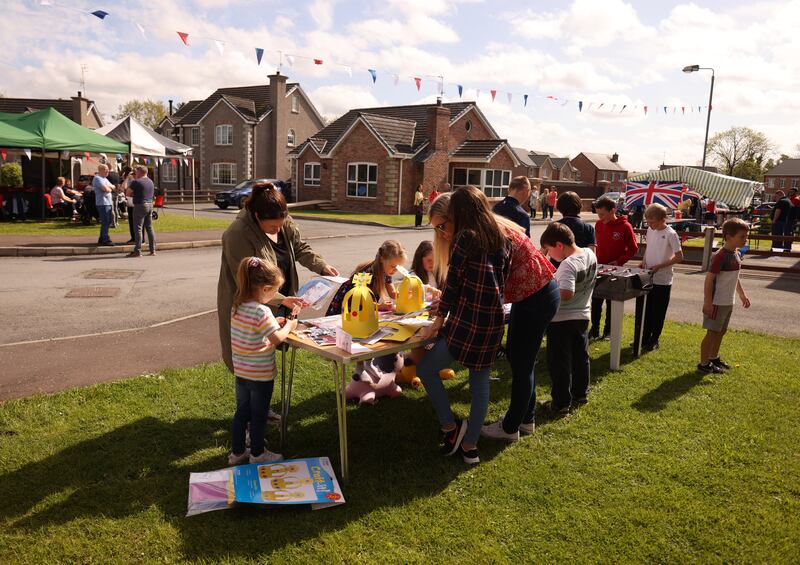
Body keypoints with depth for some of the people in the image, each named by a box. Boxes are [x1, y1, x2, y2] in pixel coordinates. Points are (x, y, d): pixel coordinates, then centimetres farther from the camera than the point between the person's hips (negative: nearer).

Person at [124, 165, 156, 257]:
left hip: (140, 206, -7)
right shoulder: (150, 182, 12)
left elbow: (127, 193, -9)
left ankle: (137, 251, -5)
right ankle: (152, 250, 12)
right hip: (150, 205, 8)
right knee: (149, 228, 11)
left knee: (138, 229, -4)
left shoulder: (136, 182, -12)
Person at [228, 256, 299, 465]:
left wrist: (280, 321, 4)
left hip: (241, 371, 7)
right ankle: (257, 454, 26)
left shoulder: (237, 307, 0)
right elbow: (278, 338, -23)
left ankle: (237, 452, 31)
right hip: (260, 373, -7)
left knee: (242, 411, 19)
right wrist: (289, 325, -6)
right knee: (259, 415, 10)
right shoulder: (262, 312, -25)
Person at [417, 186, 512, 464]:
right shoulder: (502, 239, 10)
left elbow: (452, 283, -10)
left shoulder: (465, 237, -10)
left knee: (426, 369, 8)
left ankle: (451, 426, 13)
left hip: (467, 323, -7)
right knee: (480, 381, 14)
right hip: (494, 322, 8)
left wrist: (437, 323, -4)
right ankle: (470, 446, 22)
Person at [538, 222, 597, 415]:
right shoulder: (590, 254, -1)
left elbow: (566, 294, -36)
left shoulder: (568, 264, -27)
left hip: (561, 320, -8)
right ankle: (580, 393, 35)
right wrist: (556, 280, 8)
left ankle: (561, 404, 12)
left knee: (559, 363, 4)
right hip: (582, 316, 8)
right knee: (580, 356, 20)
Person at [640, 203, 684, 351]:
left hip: (662, 280, -6)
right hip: (647, 278, 6)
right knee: (645, 310, 12)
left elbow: (679, 257, -14)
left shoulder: (671, 234, -15)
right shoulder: (650, 230, 4)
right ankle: (644, 338, 24)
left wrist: (659, 266, -18)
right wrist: (644, 261, 2)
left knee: (658, 312, 6)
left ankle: (654, 340, 17)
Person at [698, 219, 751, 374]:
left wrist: (742, 295, 23)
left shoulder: (737, 254, 7)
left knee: (721, 331, 19)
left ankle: (714, 358, 35)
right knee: (712, 332, -1)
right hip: (717, 303, -9)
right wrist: (707, 303, -24)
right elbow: (709, 279, -22)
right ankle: (704, 364, 9)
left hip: (728, 302, 9)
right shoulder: (720, 256, -21)